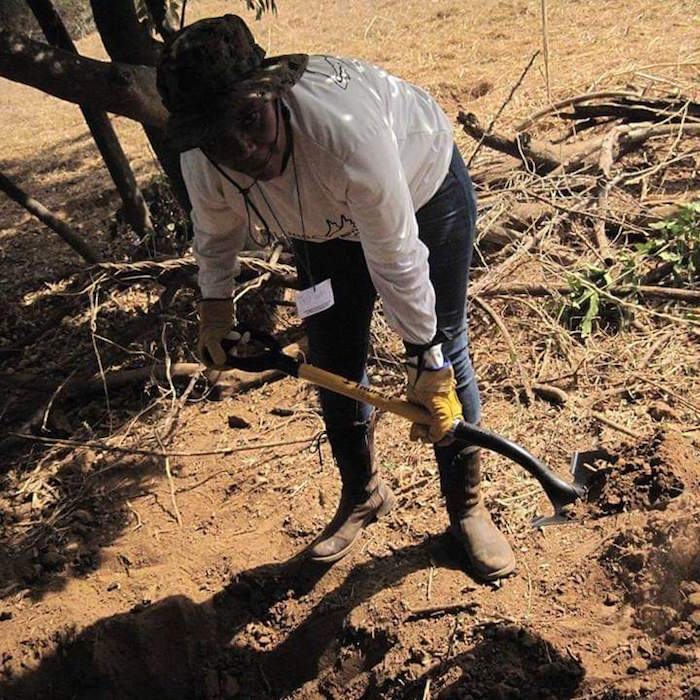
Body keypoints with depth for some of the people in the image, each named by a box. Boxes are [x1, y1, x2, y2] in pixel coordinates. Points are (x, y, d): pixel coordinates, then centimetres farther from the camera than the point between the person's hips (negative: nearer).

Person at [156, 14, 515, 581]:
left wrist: (426, 364, -28)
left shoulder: (345, 129, -45)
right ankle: (363, 496, 30)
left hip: (423, 188, -4)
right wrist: (215, 305, 7)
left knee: (445, 353, -1)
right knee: (334, 363, 5)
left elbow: (394, 255, -36)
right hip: (326, 226, 5)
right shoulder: (202, 165, -28)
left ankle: (468, 506, 18)